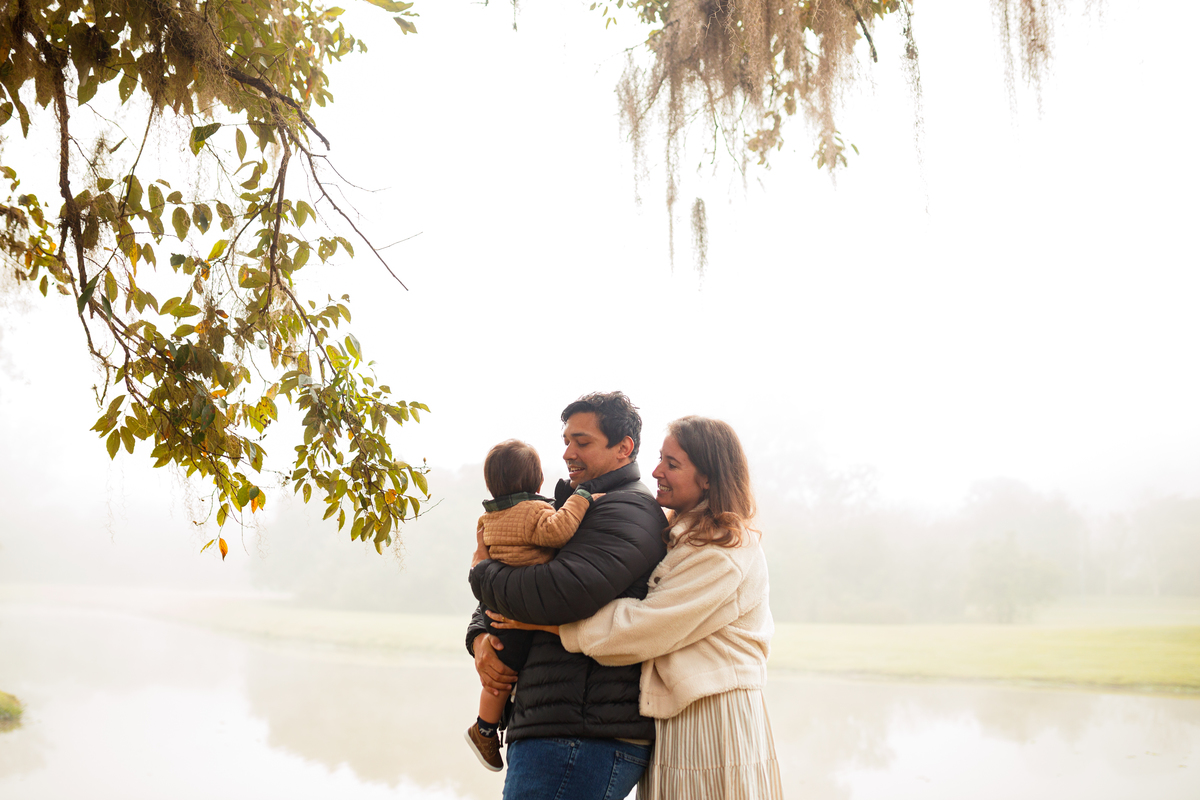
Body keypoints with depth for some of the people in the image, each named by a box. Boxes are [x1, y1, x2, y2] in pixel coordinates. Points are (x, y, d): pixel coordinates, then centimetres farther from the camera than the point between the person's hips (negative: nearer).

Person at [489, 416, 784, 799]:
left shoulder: (725, 552, -13)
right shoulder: (680, 539, 17)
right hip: (674, 725, 8)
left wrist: (546, 621, -12)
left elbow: (642, 628, -17)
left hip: (714, 726, -8)